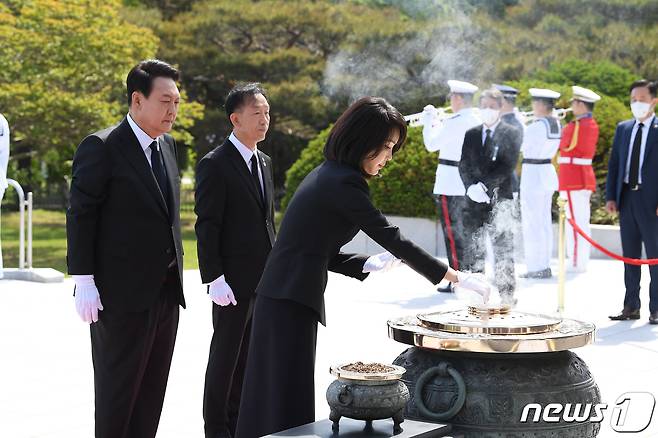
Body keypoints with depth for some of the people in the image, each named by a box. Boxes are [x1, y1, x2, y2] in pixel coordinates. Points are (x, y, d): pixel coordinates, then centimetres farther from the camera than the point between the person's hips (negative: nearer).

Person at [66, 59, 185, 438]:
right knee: (117, 389, 2)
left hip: (166, 293, 7)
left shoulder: (168, 146, 12)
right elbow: (81, 217, -12)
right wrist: (84, 282, -16)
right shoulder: (101, 148, -10)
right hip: (122, 295, -7)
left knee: (153, 390, 11)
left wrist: (177, 265, 15)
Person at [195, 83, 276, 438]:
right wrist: (214, 279, -19)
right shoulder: (215, 165, -11)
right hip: (233, 282, -7)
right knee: (226, 356, 2)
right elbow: (206, 227, -14)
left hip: (264, 281, 7)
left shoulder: (264, 162, 14)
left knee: (249, 357, 13)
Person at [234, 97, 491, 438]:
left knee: (274, 396, 12)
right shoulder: (344, 182, -14)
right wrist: (454, 277, -10)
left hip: (281, 297, 9)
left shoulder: (327, 174, 15)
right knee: (289, 402, -5)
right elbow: (391, 238, -15)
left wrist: (366, 265, 5)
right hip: (293, 301, -9)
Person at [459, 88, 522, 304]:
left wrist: (484, 185, -15)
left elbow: (507, 166, -8)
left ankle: (506, 293, 0)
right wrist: (471, 187, -9)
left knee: (503, 247, -5)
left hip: (501, 198, -4)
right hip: (475, 199, 4)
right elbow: (463, 165, 8)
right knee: (474, 246, 5)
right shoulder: (471, 135, 14)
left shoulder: (511, 134, 1)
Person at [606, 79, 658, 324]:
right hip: (626, 199, 5)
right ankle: (631, 306, 16)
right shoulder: (623, 129, 12)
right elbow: (613, 164, 12)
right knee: (630, 257, 10)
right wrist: (610, 197, 3)